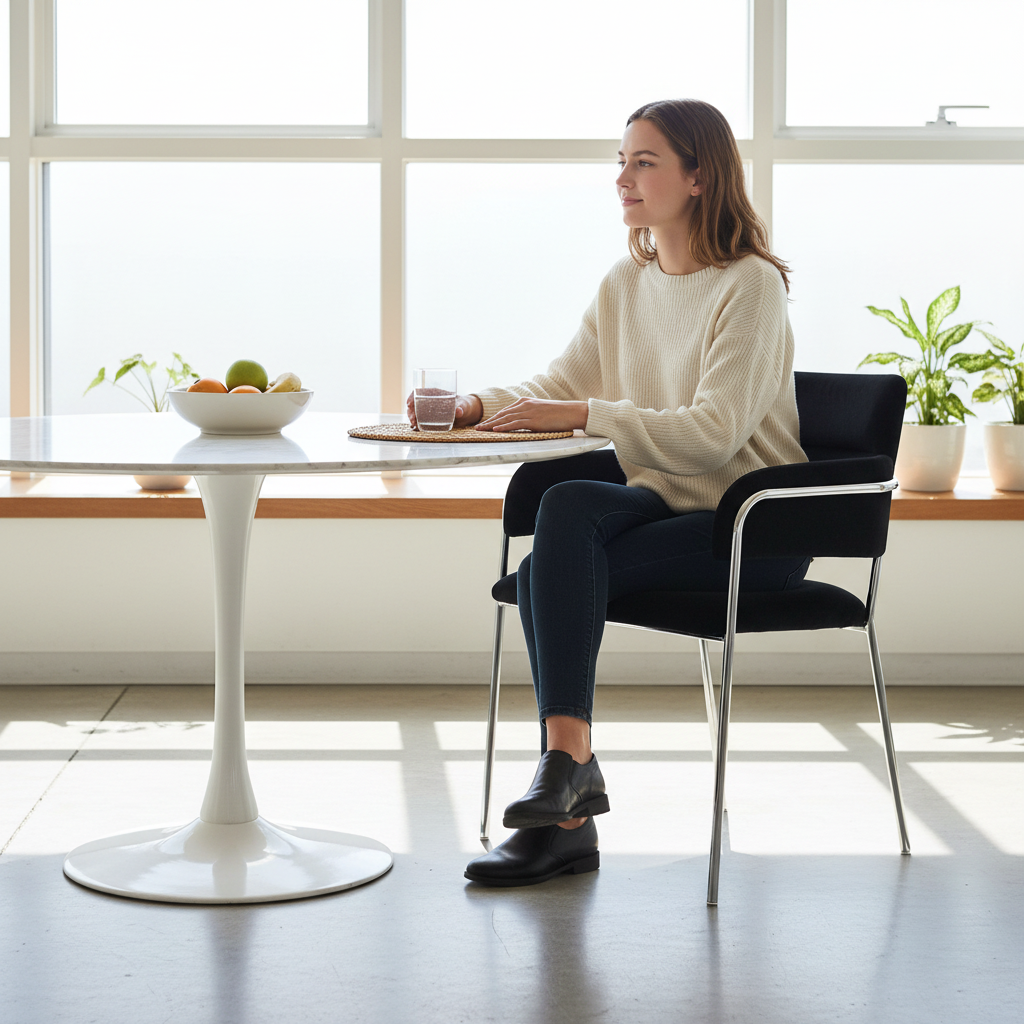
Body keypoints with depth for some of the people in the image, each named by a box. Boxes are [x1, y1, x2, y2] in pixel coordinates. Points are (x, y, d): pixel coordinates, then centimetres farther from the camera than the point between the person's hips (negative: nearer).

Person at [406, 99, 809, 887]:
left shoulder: (751, 286, -11)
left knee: (550, 572, -26)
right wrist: (481, 403, -10)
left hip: (755, 528, -6)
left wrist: (581, 414, -27)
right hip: (664, 503, 6)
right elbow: (561, 385, 10)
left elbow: (715, 431, -22)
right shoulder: (626, 284, 12)